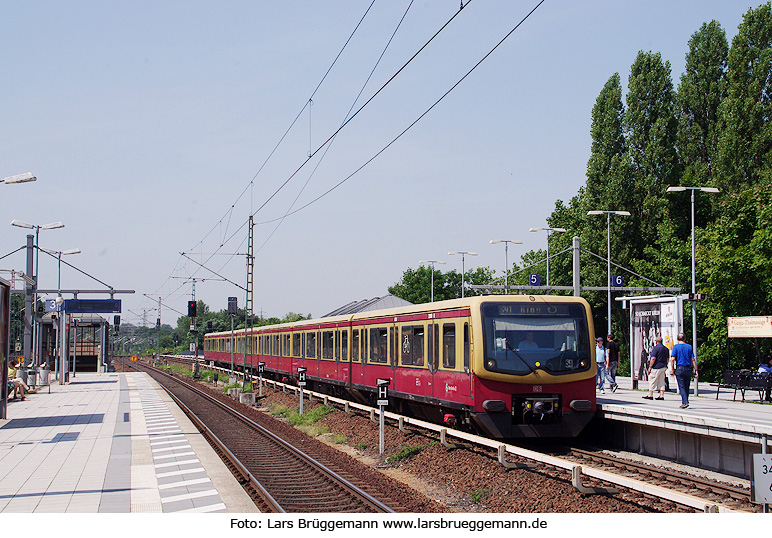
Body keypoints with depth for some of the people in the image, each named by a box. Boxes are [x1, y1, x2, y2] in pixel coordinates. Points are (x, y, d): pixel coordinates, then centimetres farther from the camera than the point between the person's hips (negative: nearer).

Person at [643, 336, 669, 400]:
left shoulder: (655, 348, -13)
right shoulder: (666, 349, 12)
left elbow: (653, 358, -18)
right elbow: (667, 359, 17)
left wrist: (650, 367, -14)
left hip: (656, 367, -7)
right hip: (663, 367, 8)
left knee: (652, 381, -1)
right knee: (662, 382, 9)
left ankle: (650, 395, 0)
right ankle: (661, 395, 7)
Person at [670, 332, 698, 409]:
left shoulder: (676, 347, -2)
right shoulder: (689, 347, 6)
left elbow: (673, 359, -11)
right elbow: (693, 359, 3)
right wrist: (696, 370, 4)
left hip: (679, 369, -3)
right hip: (688, 369, 3)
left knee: (681, 387, -3)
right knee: (686, 387, 13)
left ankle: (685, 402, -17)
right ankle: (684, 402, 20)